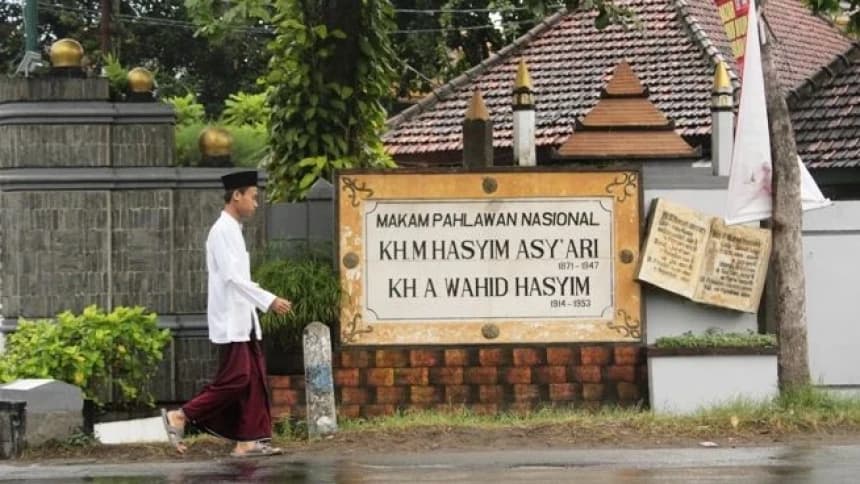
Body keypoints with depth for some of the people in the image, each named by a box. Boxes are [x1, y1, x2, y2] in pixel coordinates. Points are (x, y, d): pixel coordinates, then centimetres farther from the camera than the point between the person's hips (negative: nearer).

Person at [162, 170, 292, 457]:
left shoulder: (233, 231, 17)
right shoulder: (222, 231, -13)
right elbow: (232, 276, -21)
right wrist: (269, 301, -22)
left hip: (243, 320, 10)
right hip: (230, 322, -10)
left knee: (254, 379, 5)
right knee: (235, 379, -11)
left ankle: (250, 440, 4)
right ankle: (180, 417, -4)